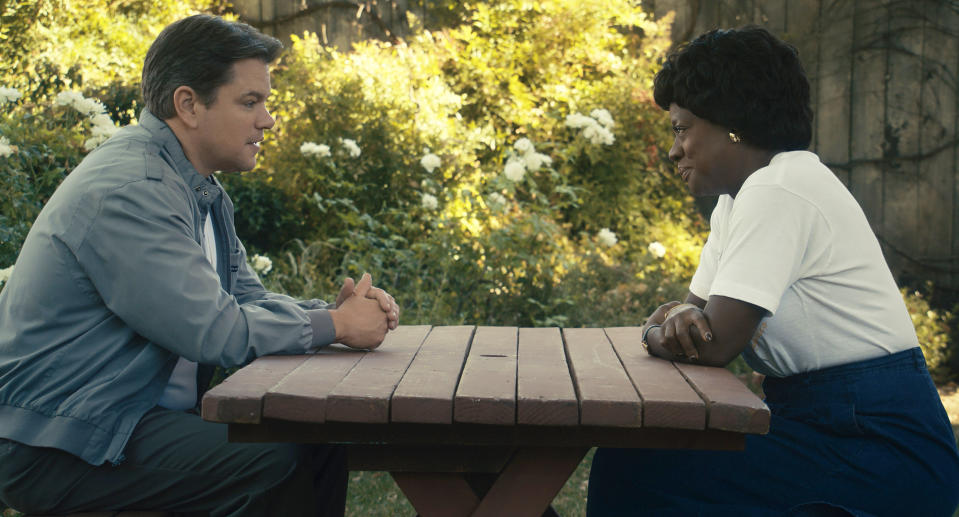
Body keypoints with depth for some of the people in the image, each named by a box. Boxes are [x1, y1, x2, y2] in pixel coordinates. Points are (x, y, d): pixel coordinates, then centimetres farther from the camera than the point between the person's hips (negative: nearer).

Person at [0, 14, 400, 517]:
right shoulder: (127, 189, -21)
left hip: (146, 414, 9)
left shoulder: (203, 192, 11)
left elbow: (247, 299, 13)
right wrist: (334, 325, -12)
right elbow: (214, 331, -24)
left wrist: (336, 310, -5)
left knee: (320, 443, -2)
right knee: (275, 463, -24)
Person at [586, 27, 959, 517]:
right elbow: (698, 310, 15)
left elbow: (716, 344, -22)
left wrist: (658, 331, -2)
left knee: (630, 470, -19)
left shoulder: (777, 192, -18)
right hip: (822, 420, 9)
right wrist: (676, 316, -8)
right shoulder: (735, 199, 14)